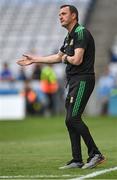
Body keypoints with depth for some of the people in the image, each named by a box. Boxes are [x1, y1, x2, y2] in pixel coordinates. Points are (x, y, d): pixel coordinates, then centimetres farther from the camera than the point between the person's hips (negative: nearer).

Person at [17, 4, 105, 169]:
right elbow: (58, 57, 32)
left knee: (73, 118, -16)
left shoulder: (81, 33, -12)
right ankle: (77, 160, 11)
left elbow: (77, 60, -22)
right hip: (73, 81, 10)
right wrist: (34, 59, 36)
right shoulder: (69, 37, 19)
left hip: (82, 80, -10)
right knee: (70, 120, 8)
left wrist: (66, 58, 0)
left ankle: (95, 154, -13)